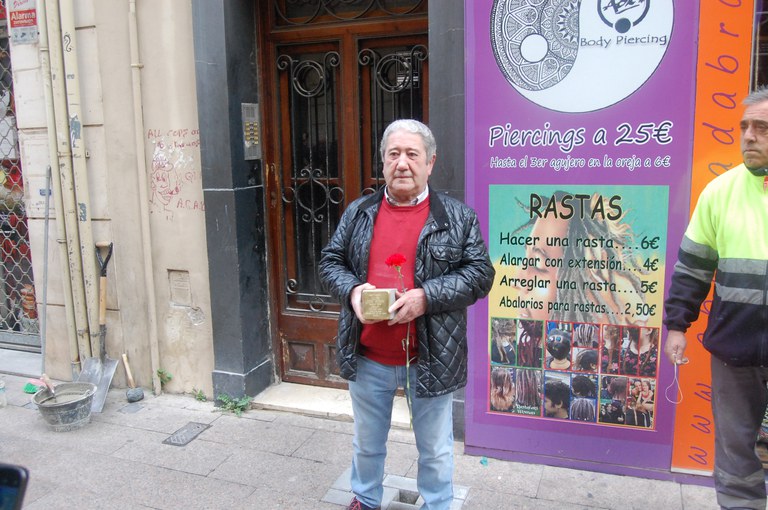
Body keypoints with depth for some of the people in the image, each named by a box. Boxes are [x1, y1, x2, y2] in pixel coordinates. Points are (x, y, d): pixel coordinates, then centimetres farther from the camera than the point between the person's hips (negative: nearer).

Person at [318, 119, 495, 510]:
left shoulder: (458, 217, -5)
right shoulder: (358, 213, 3)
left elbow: (480, 273, -9)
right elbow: (330, 262, 7)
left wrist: (426, 296, -22)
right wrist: (351, 289, -14)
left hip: (430, 359, -2)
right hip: (367, 357, 3)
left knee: (435, 450, 16)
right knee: (367, 443, 24)